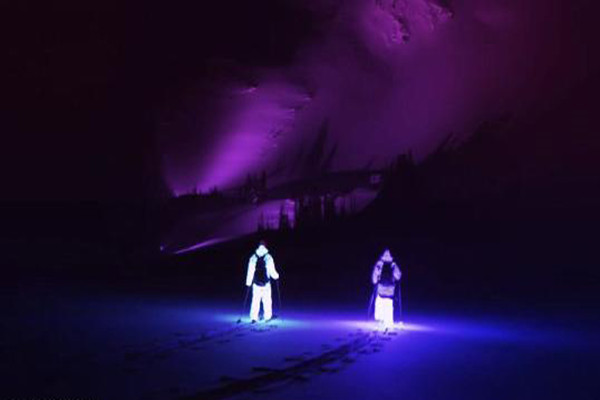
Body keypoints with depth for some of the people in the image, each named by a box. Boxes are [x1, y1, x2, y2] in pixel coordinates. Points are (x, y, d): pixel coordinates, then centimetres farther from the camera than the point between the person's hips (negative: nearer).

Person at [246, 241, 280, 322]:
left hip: (256, 283, 2)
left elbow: (250, 271, 1)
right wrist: (276, 276, 15)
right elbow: (272, 270, -5)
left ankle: (254, 317, 0)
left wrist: (248, 282, 7)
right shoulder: (268, 257, -8)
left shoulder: (253, 258, -1)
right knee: (267, 300, 8)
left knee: (255, 300, 5)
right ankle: (267, 316, 11)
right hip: (266, 283, -2)